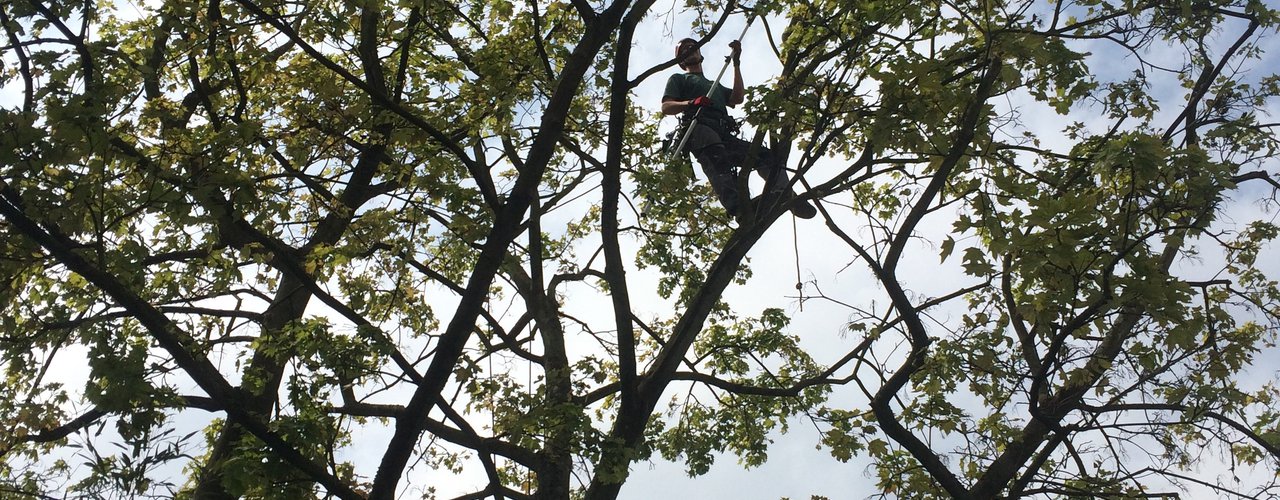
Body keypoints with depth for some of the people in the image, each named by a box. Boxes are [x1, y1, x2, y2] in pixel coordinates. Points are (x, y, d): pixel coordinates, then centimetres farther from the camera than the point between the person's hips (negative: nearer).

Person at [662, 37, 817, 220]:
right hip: (699, 128, -7)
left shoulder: (715, 86, 45)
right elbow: (666, 108, 11)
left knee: (766, 156, -13)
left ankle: (786, 197, -31)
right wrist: (691, 103, -10)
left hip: (725, 135, 7)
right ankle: (737, 208, -59)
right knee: (717, 160, -37)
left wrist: (737, 63, 23)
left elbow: (738, 98, 24)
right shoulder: (678, 79, 30)